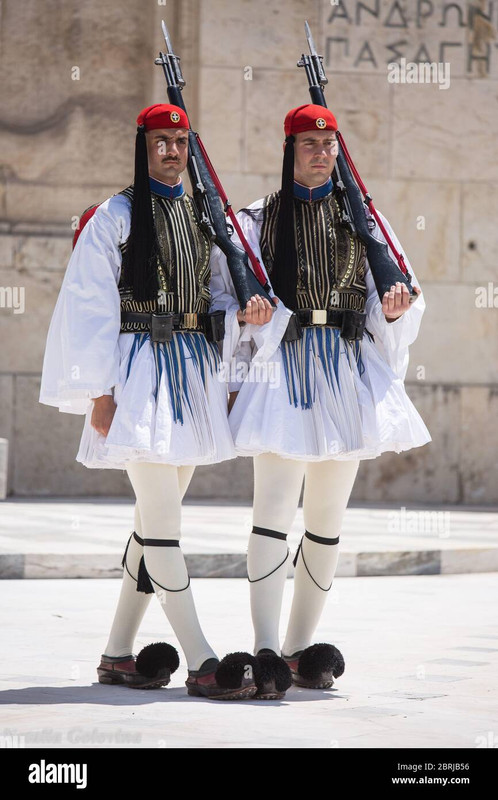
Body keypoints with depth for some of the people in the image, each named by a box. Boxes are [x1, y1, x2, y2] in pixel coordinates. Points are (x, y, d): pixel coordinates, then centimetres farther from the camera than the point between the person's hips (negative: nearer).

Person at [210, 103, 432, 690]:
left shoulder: (362, 221, 13)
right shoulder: (257, 221, 6)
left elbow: (398, 299, 13)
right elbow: (224, 295, 3)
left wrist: (392, 311, -10)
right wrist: (247, 318, -18)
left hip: (349, 367, 4)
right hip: (283, 364, -4)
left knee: (328, 518, 6)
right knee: (274, 509, -13)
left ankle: (299, 646, 13)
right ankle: (266, 651, -14)